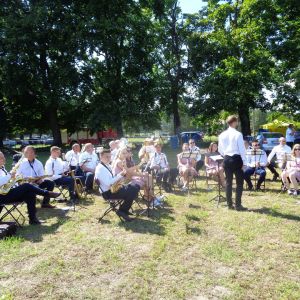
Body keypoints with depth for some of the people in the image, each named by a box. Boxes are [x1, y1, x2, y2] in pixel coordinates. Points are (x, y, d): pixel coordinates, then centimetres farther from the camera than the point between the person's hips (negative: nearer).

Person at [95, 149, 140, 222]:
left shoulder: (108, 166, 13)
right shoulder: (100, 168, -18)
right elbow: (108, 183, -27)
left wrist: (122, 174, -2)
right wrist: (120, 175, -25)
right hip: (108, 192, -10)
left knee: (136, 187, 2)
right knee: (132, 193, -22)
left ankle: (125, 209, 10)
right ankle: (122, 211, -3)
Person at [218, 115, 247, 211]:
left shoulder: (222, 135, 5)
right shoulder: (238, 134, -11)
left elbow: (220, 150, 11)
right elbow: (242, 149, -12)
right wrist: (244, 162, -5)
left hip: (226, 159, 5)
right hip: (236, 159, -5)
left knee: (228, 182, 12)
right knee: (239, 183, 5)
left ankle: (229, 204, 18)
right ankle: (238, 205, 6)